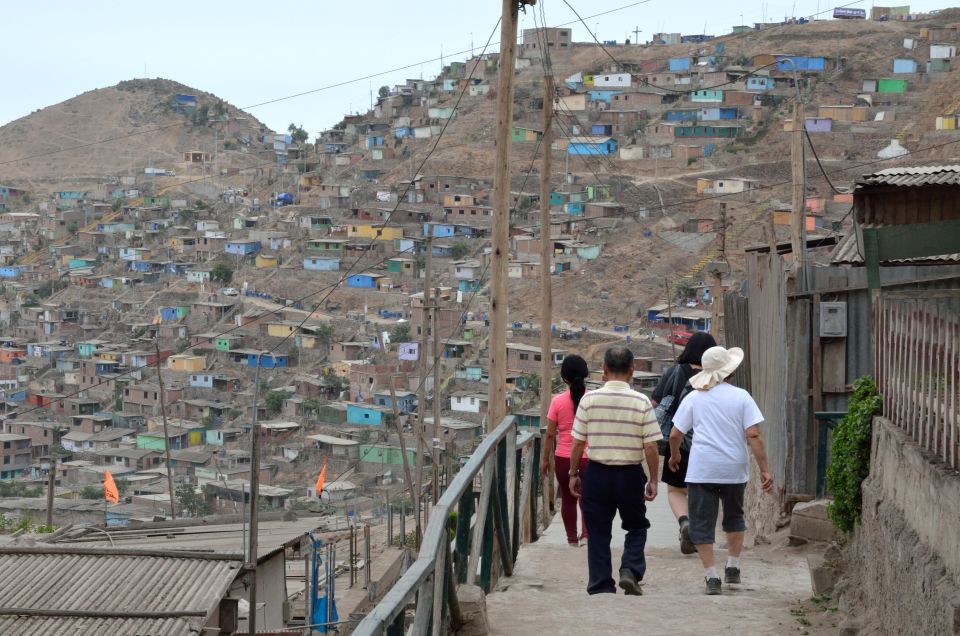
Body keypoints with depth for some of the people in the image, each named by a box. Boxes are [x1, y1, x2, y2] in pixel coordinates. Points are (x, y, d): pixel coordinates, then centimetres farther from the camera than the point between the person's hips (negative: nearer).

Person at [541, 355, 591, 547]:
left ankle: (572, 538, 20)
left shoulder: (558, 401, -9)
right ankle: (587, 533, -5)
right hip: (588, 458, 0)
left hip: (564, 458, 0)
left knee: (568, 500, 14)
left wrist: (545, 459, 6)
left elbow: (550, 434, -5)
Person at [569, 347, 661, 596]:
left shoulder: (589, 400, -6)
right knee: (636, 527, 17)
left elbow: (577, 443, -2)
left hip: (597, 472, 1)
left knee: (598, 531, 10)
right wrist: (653, 480, 4)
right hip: (630, 473, 0)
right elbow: (651, 447, -7)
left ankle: (601, 585, 11)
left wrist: (574, 474, 10)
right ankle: (631, 570, -3)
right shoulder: (642, 402, -7)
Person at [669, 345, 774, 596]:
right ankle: (733, 568, 22)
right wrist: (764, 470, -5)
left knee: (702, 523, 3)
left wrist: (674, 456, 23)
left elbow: (675, 435, 3)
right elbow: (754, 436, -8)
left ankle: (711, 576, -4)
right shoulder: (741, 397, -1)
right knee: (734, 517, 24)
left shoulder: (694, 398, 1)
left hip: (701, 470, -1)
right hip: (735, 469, 1)